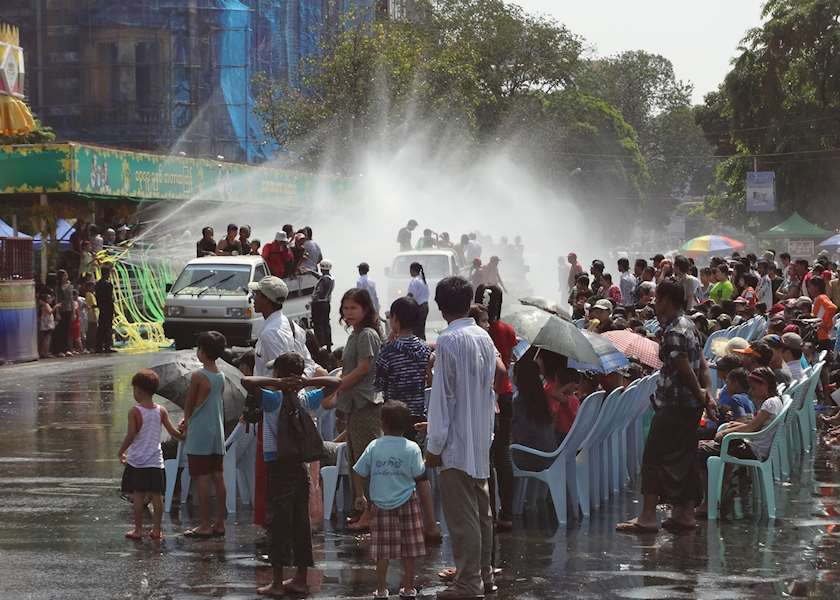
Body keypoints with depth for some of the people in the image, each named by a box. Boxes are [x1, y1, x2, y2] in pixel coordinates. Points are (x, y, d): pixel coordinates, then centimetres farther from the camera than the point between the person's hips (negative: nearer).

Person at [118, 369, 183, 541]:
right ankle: (156, 530, 7)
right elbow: (173, 432, 2)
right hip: (155, 460, 3)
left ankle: (138, 529, 4)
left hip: (137, 460, -3)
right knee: (156, 495, 5)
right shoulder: (161, 410, 1)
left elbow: (130, 436, -14)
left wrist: (120, 452, 0)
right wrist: (185, 438, 21)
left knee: (138, 495, 2)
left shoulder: (135, 411, -10)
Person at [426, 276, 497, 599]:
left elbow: (443, 396, -15)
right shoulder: (485, 337, 8)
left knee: (462, 515, -4)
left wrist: (434, 445, -10)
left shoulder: (449, 341, -15)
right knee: (481, 512, 15)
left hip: (457, 442, -8)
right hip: (482, 440, 8)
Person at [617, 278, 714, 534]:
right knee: (683, 458, 13)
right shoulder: (688, 325, 14)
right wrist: (707, 395, 7)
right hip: (690, 404, 10)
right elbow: (703, 364, 14)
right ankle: (685, 513, 16)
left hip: (673, 405, -10)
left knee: (655, 457, -6)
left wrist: (700, 395, -5)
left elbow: (685, 370, -18)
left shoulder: (673, 332, -18)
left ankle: (648, 517, -7)